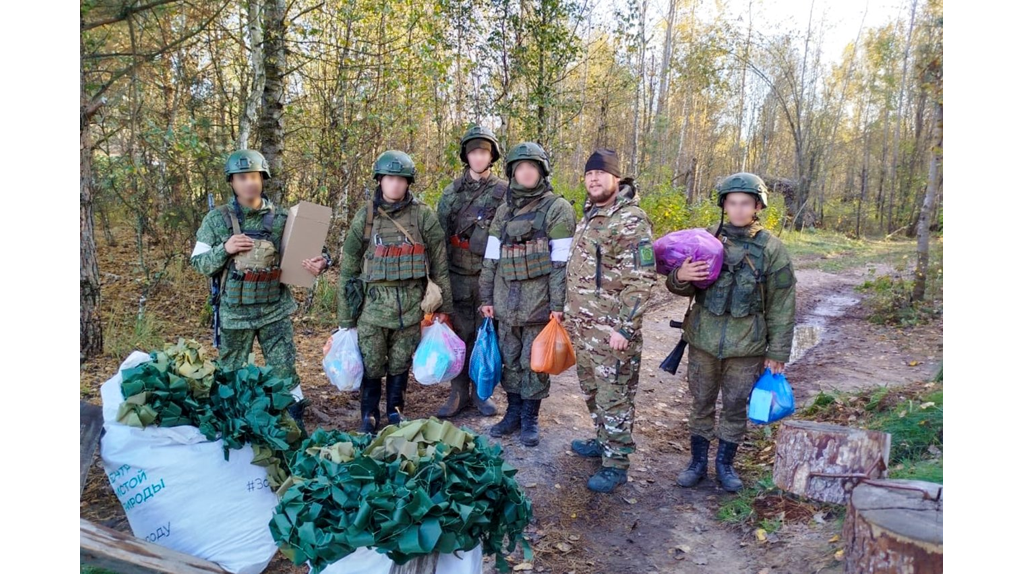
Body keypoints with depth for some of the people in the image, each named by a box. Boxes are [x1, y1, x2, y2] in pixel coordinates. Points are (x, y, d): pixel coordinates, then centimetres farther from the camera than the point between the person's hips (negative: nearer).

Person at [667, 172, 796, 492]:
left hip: (746, 346, -1)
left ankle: (725, 464, 29)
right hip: (703, 340, 1)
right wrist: (680, 278, -20)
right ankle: (698, 462, 29)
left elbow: (782, 306, 0)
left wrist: (778, 353, -1)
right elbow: (681, 287, 4)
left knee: (735, 407, 11)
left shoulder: (771, 248, -3)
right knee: (702, 403, 12)